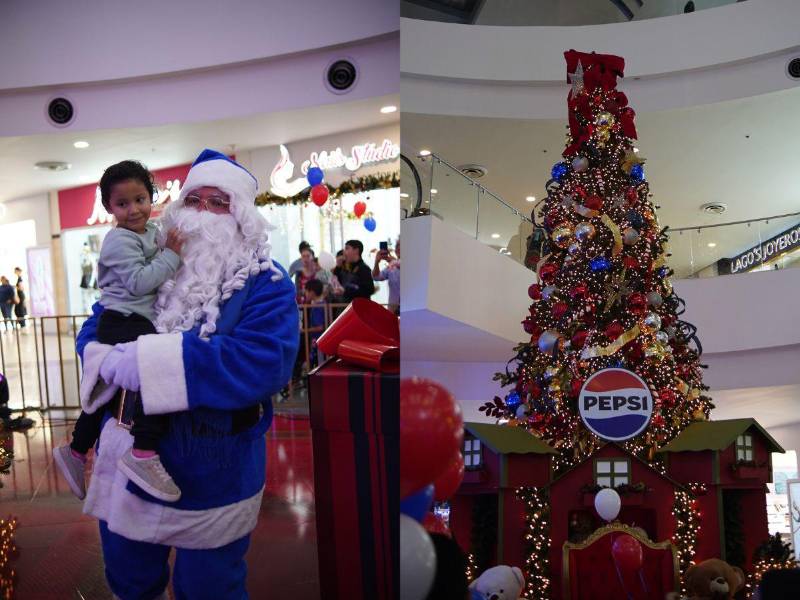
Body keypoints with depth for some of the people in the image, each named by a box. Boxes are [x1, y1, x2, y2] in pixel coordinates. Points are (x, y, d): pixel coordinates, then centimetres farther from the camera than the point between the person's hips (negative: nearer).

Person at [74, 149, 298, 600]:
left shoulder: (266, 285, -14)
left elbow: (266, 362, -30)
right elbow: (96, 327, 5)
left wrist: (147, 360, -32)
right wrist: (111, 360, -21)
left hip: (212, 481, -5)